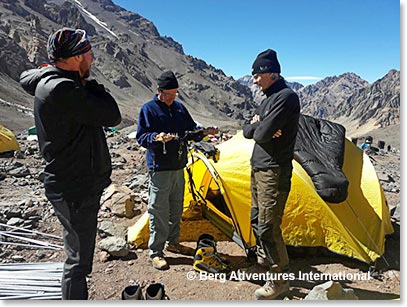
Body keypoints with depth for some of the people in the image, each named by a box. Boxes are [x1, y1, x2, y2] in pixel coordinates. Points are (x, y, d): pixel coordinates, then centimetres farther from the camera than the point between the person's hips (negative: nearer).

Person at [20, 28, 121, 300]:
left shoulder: (43, 79, 8)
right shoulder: (63, 90, -24)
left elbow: (26, 77, 32)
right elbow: (113, 116, -22)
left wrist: (51, 68, 16)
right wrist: (90, 85, -8)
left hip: (70, 186, 10)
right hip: (76, 190, -10)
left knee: (79, 255, 24)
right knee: (78, 260, 4)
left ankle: (75, 298, 43)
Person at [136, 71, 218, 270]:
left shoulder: (179, 108, 11)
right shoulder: (148, 109, -7)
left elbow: (191, 131, 15)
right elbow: (141, 137, -9)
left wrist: (204, 132, -4)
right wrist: (156, 137, -28)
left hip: (178, 167, 7)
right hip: (159, 169, -6)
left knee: (176, 208, 16)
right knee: (159, 211, -1)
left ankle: (173, 242, 34)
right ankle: (155, 252, 13)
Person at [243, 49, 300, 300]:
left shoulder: (287, 97, -16)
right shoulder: (269, 99, 16)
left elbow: (262, 134, -24)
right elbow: (248, 132, 11)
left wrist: (258, 128, -2)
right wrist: (257, 126, -9)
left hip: (274, 171, -10)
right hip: (258, 168, 10)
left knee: (268, 227, -5)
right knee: (257, 220, 21)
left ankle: (280, 280, 11)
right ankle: (264, 258, 42)